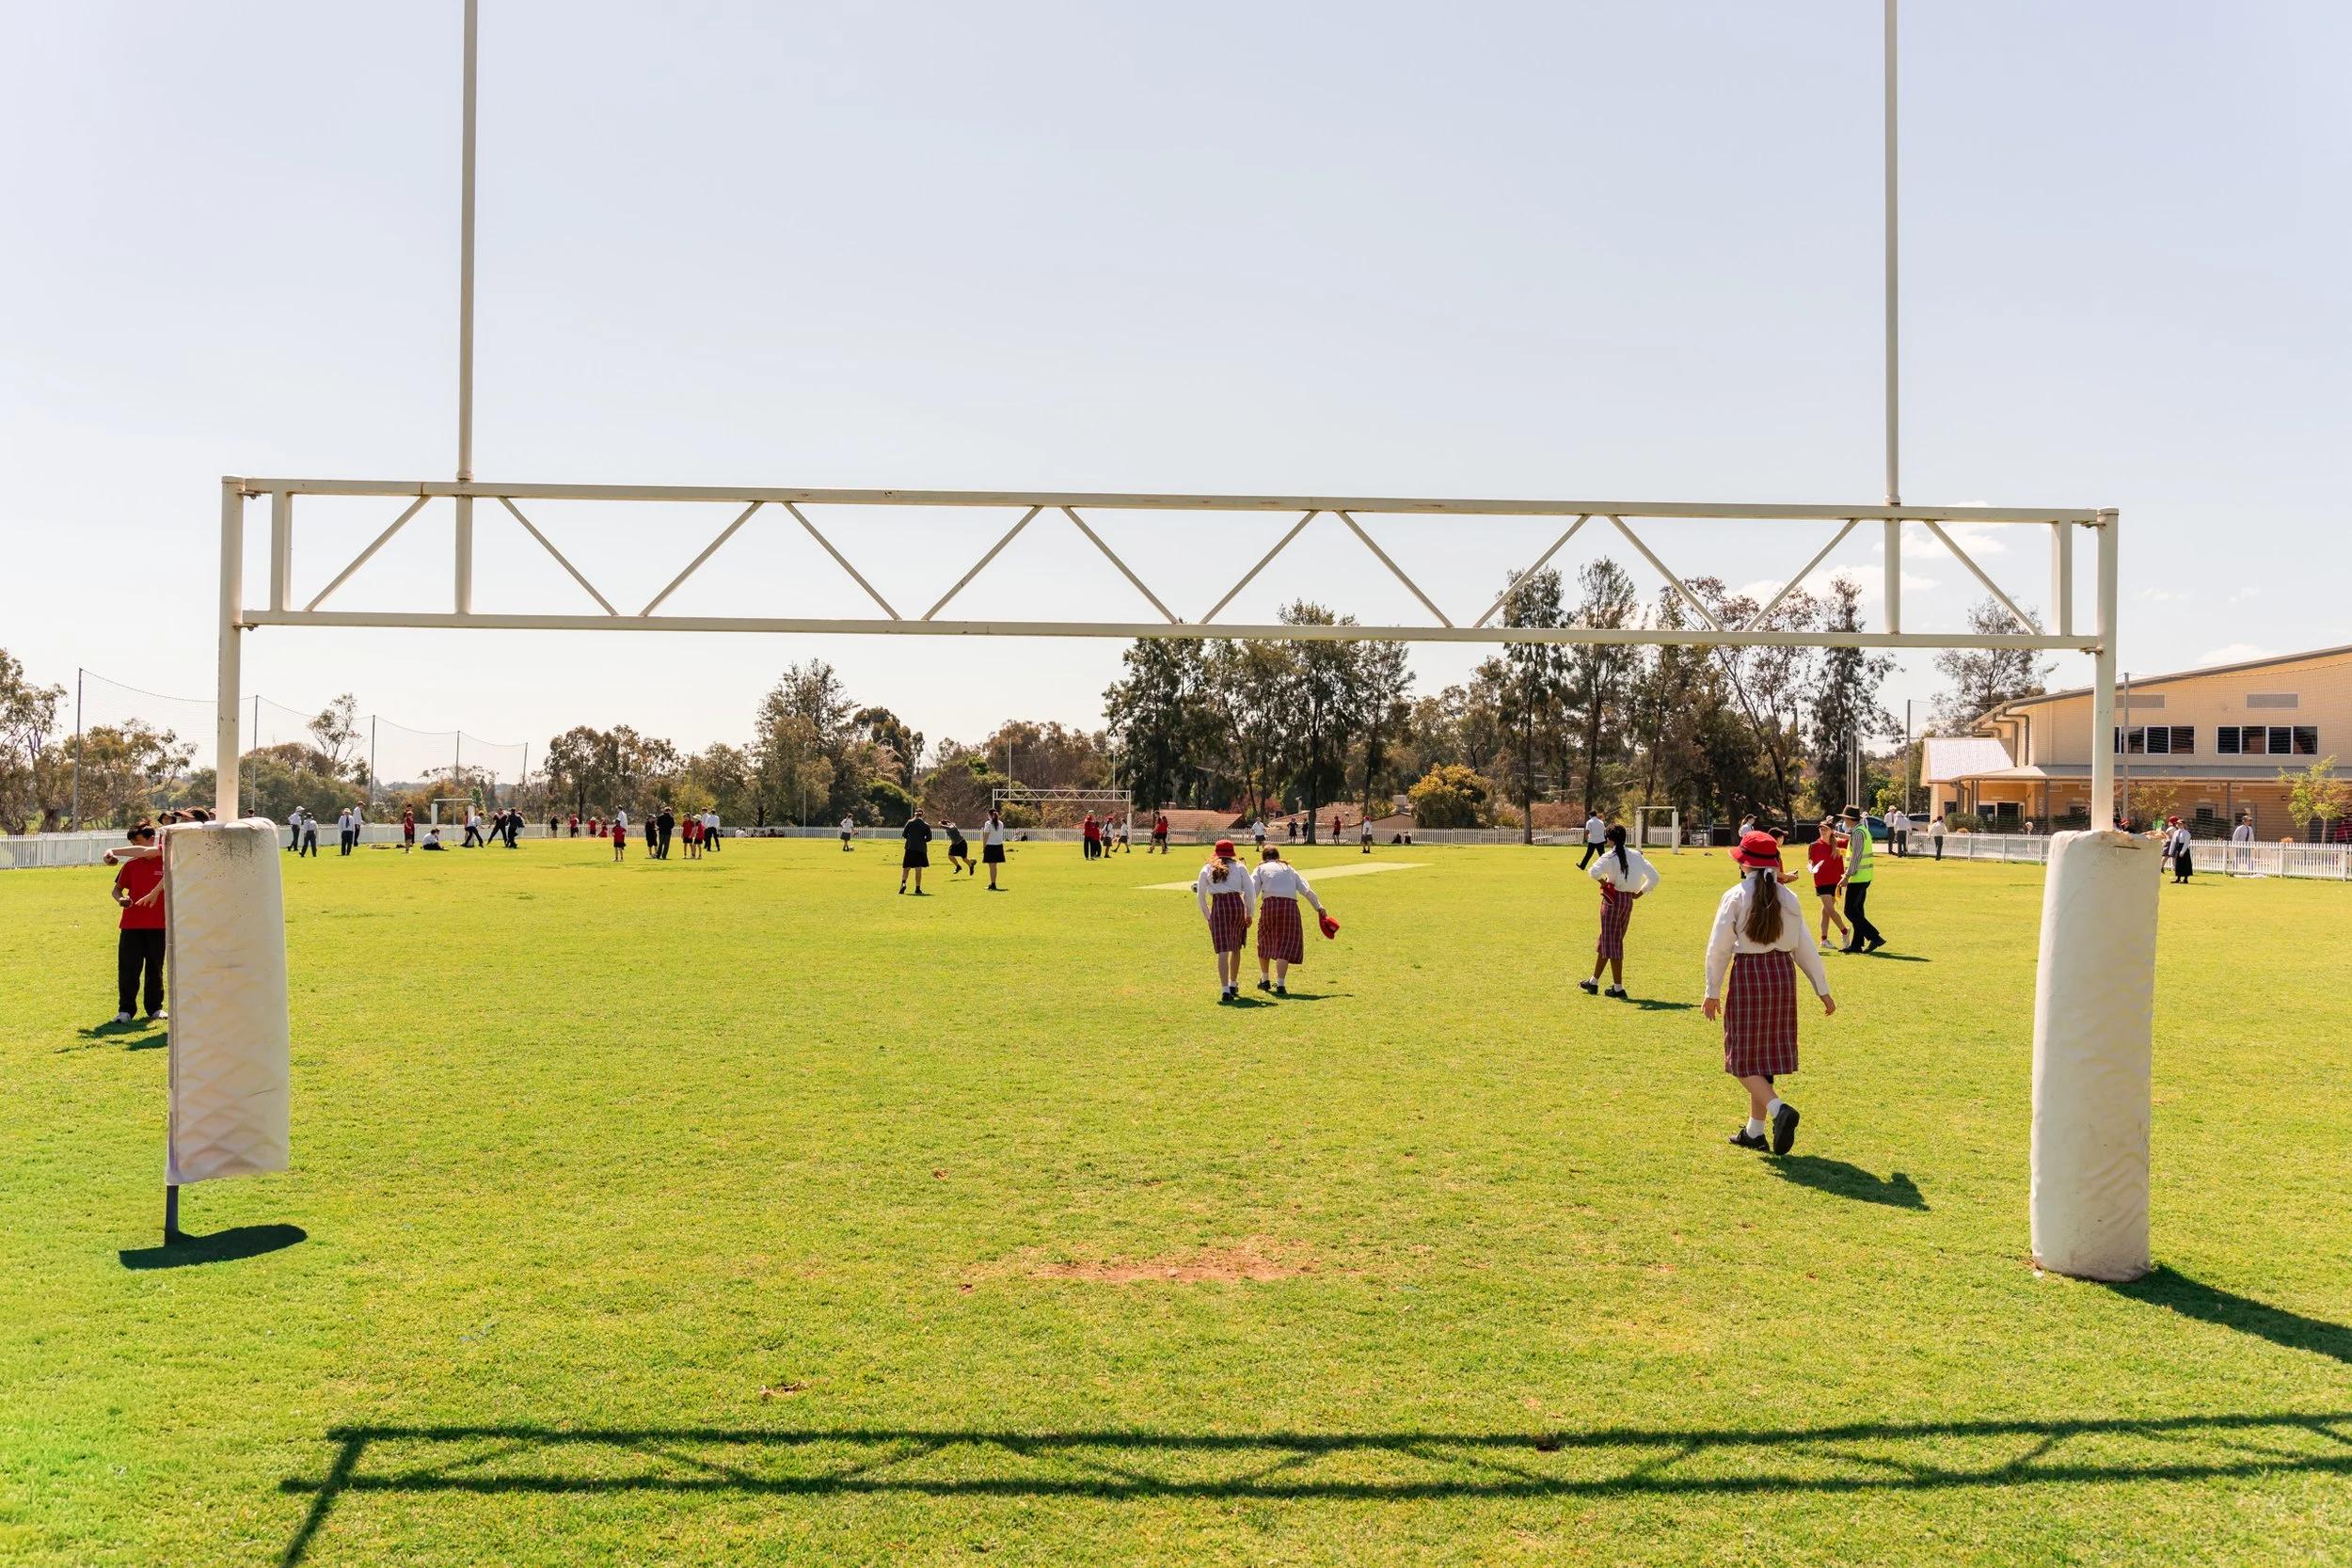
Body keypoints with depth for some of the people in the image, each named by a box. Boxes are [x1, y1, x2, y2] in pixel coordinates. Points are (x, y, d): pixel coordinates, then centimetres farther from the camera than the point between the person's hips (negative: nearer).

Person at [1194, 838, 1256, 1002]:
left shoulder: (1207, 869, 12)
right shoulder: (1239, 867, 12)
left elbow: (1200, 896, 11)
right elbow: (1250, 892, 6)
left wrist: (1207, 916, 19)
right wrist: (1249, 914, 14)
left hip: (1219, 906, -1)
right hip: (1237, 904, 1)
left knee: (1223, 950, -6)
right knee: (1236, 948, 19)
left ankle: (1225, 990, -18)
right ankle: (1233, 984, 32)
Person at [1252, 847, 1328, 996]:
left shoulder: (1261, 868, 15)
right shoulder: (1289, 869, 22)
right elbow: (1306, 890, 14)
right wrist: (1318, 906, 20)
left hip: (1270, 904, -1)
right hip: (1290, 905, 1)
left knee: (1265, 942, 19)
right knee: (1286, 946, 1)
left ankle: (1265, 980, 32)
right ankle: (1280, 984, -12)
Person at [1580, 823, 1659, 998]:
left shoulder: (1609, 857, -13)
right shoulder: (1637, 856, 6)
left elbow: (1594, 872, -31)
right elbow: (1654, 877, 6)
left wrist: (1602, 881, -11)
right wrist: (1640, 893, 11)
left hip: (1613, 900, -7)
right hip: (1629, 901, 7)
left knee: (1611, 943, 1)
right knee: (1605, 940, 17)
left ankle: (1618, 988, 0)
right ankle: (1593, 982, 27)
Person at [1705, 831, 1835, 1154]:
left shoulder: (1736, 897, -9)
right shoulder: (1788, 898, 4)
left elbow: (1719, 948, -10)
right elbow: (1804, 948, 6)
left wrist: (1713, 991, -1)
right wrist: (1823, 990, 13)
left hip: (1747, 976, -5)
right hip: (1783, 974, 5)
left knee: (1744, 1059, 3)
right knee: (1767, 1056, 15)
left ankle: (1779, 1108, -22)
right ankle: (1755, 1132, 21)